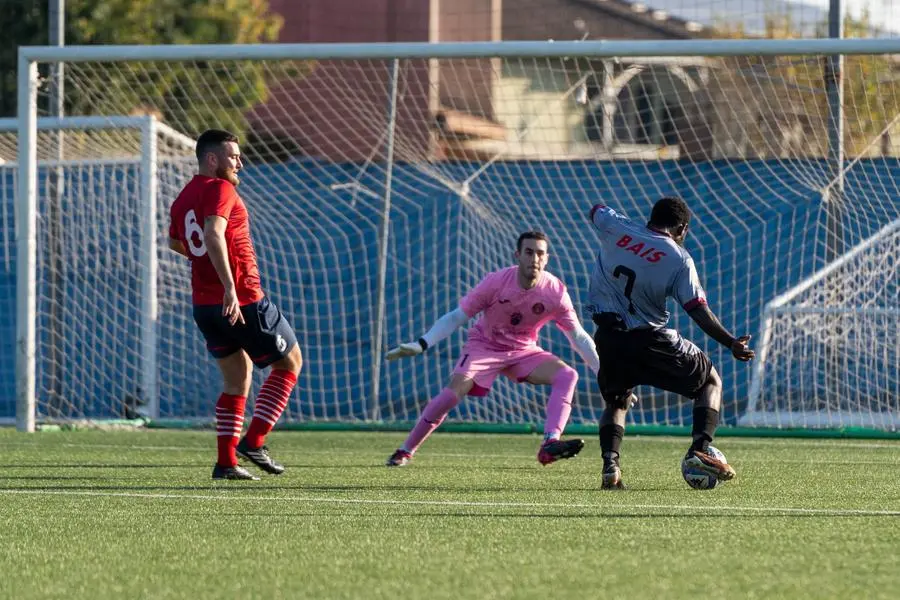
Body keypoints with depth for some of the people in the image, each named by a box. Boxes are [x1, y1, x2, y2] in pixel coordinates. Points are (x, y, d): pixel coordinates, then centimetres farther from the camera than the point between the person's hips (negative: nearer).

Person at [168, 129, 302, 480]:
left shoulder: (182, 199, 13)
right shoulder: (220, 189, -14)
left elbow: (175, 243, 30)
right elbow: (214, 234, -30)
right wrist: (230, 286, -36)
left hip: (204, 304, 8)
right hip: (243, 302, -8)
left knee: (237, 381, 17)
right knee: (290, 361, 8)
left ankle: (226, 462, 9)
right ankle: (253, 441, -1)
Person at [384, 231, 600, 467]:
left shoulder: (555, 292, -16)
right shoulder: (496, 282, -21)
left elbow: (579, 337, -5)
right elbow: (456, 317, -14)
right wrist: (420, 345, -23)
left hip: (524, 352, 3)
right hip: (484, 346, -3)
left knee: (567, 375, -21)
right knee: (455, 390, -26)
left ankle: (550, 444, -33)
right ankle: (405, 452, -13)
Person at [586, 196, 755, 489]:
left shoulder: (615, 228, 2)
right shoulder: (679, 259, -8)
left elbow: (595, 210, 25)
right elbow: (699, 311, -13)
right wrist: (731, 344, -10)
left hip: (609, 337, 4)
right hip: (651, 341, -4)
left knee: (616, 401, 26)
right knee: (710, 380, 17)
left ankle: (610, 464, 0)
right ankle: (699, 449, -3)